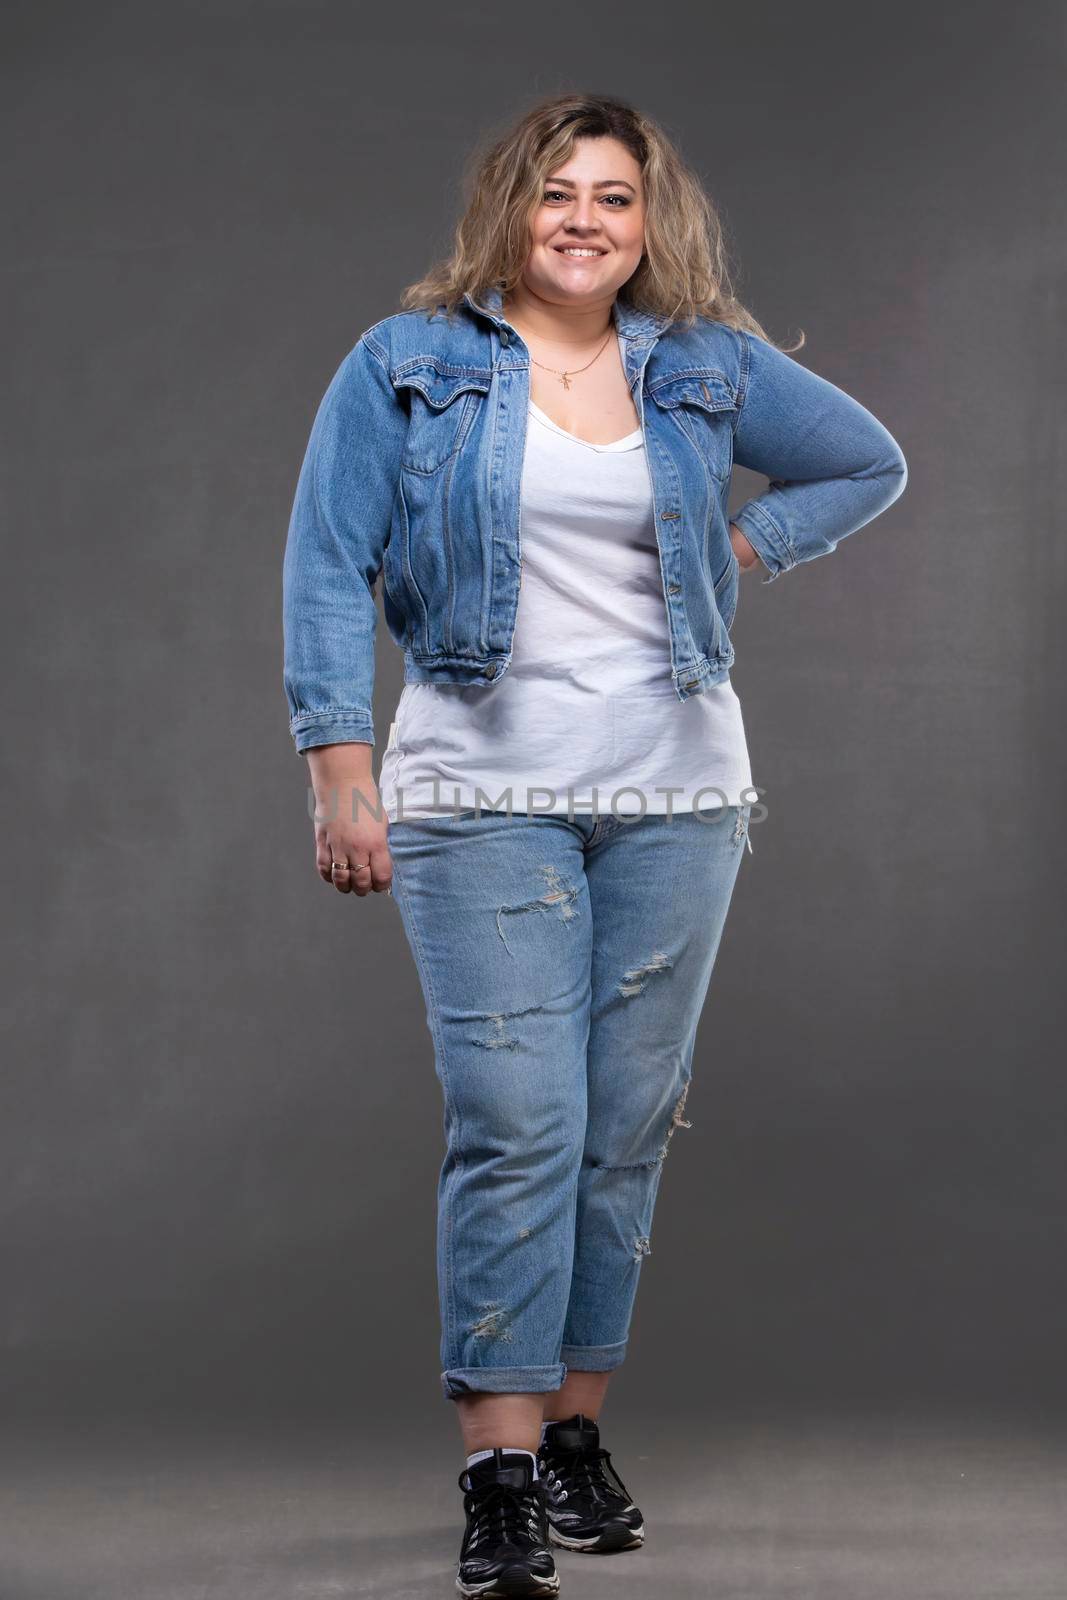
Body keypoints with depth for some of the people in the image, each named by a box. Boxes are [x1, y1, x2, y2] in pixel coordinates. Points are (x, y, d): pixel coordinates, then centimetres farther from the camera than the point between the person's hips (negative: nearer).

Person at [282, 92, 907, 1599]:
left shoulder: (710, 369, 8)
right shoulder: (407, 366, 2)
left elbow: (869, 464, 22)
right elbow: (329, 569, -1)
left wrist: (739, 550, 7)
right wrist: (342, 769, -10)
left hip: (676, 796, 3)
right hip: (480, 796, -3)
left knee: (627, 1127, 7)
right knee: (515, 1127, -11)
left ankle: (576, 1429, 21)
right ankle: (502, 1479, -8)